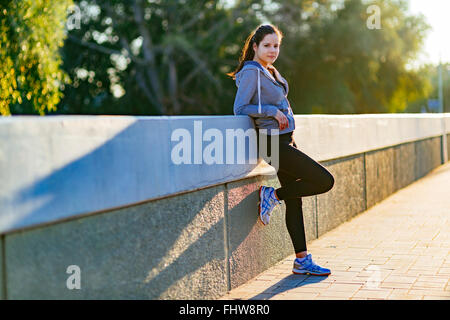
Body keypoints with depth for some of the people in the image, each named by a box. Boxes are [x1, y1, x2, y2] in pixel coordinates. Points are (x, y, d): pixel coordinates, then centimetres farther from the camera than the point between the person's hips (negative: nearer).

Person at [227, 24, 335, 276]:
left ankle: (302, 261, 15)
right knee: (325, 181, -11)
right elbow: (240, 108, -17)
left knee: (294, 201, 10)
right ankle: (273, 196, 2)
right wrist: (272, 111, -18)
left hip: (285, 141, 9)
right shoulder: (252, 72, -11)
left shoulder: (270, 71, 16)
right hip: (274, 144, -9)